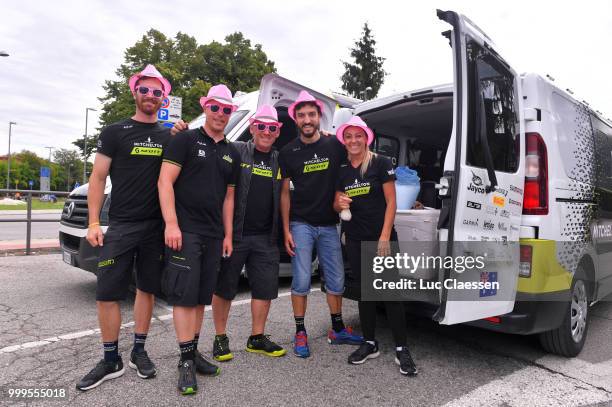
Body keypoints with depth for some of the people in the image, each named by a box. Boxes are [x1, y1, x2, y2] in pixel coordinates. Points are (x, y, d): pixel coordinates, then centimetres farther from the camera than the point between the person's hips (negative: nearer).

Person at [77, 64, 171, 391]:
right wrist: (93, 222, -6)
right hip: (120, 226, -2)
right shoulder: (115, 132, 3)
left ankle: (139, 352, 25)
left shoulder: (169, 136, 10)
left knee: (147, 289, 10)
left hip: (156, 227, 2)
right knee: (107, 294, -2)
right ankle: (111, 361, 15)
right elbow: (98, 177, 2)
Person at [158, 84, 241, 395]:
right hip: (185, 230, -6)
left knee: (201, 297, 11)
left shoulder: (232, 154, 16)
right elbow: (165, 182, -8)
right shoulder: (186, 140, -1)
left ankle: (193, 352, 23)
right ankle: (186, 361, 5)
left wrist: (228, 235, 14)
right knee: (184, 296, -4)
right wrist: (171, 224, -18)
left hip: (214, 235, 6)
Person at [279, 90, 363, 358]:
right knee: (301, 281, -1)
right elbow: (285, 192, 2)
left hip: (329, 225, 2)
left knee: (336, 280, 9)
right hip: (301, 224, -2)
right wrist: (286, 230, -4)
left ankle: (337, 330, 26)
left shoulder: (335, 145, 3)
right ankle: (300, 333, 15)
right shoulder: (288, 152, 0)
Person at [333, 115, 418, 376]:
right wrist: (340, 203, -11)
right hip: (355, 239, 4)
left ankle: (401, 350, 5)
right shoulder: (342, 169, 9)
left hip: (381, 237, -4)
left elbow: (391, 202, -7)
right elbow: (336, 205, 14)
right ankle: (369, 343, 23)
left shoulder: (381, 163, -4)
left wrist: (385, 237, -14)